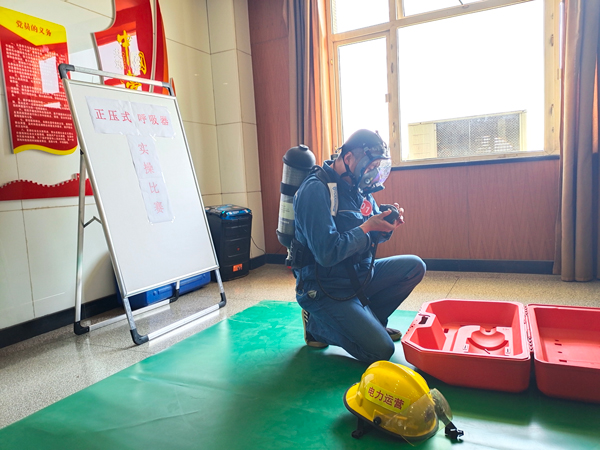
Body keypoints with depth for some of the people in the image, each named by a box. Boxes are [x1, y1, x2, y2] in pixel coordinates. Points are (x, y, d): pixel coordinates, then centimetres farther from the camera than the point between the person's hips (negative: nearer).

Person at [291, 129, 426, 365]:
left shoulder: (358, 187, 5)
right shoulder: (316, 190, -22)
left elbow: (372, 237, 13)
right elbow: (326, 253, -29)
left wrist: (387, 224, -9)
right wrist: (367, 227, -22)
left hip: (358, 275, 9)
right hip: (325, 289, -8)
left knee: (414, 266, 0)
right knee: (380, 350, -16)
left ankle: (365, 321, 11)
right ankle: (318, 326, 7)